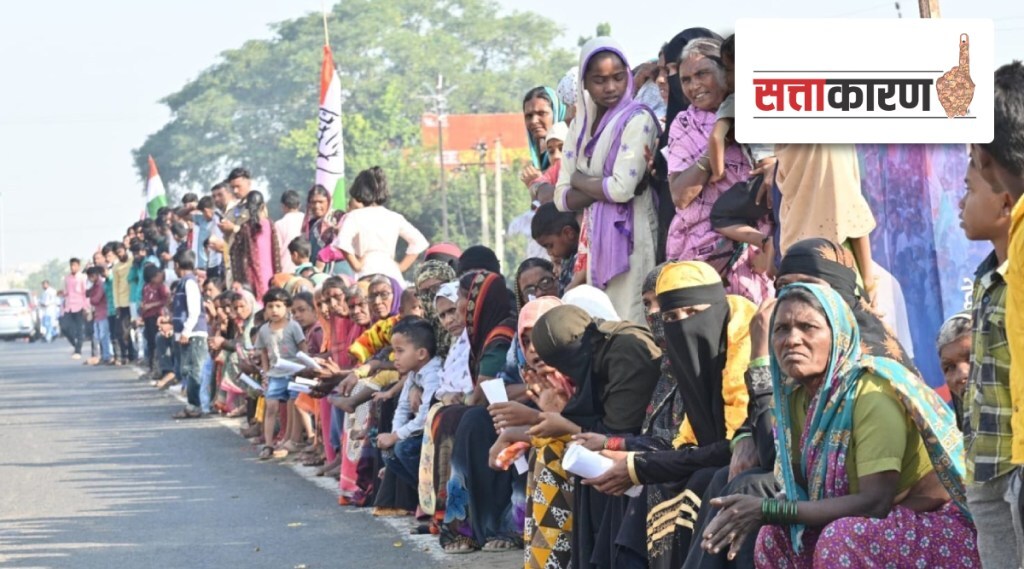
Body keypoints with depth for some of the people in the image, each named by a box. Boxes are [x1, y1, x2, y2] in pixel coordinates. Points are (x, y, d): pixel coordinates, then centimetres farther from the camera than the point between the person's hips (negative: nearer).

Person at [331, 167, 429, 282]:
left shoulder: (355, 216, 1)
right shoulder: (395, 218, 13)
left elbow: (342, 242, -15)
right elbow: (418, 242, 13)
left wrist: (355, 265, -4)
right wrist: (402, 267, 14)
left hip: (366, 273, -4)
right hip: (392, 272, 4)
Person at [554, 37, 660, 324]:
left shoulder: (637, 120, -7)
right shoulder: (580, 125, 13)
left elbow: (623, 189, -17)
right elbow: (562, 198, 7)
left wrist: (581, 180, -1)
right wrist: (603, 187, -10)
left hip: (628, 238, -7)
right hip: (593, 241, 7)